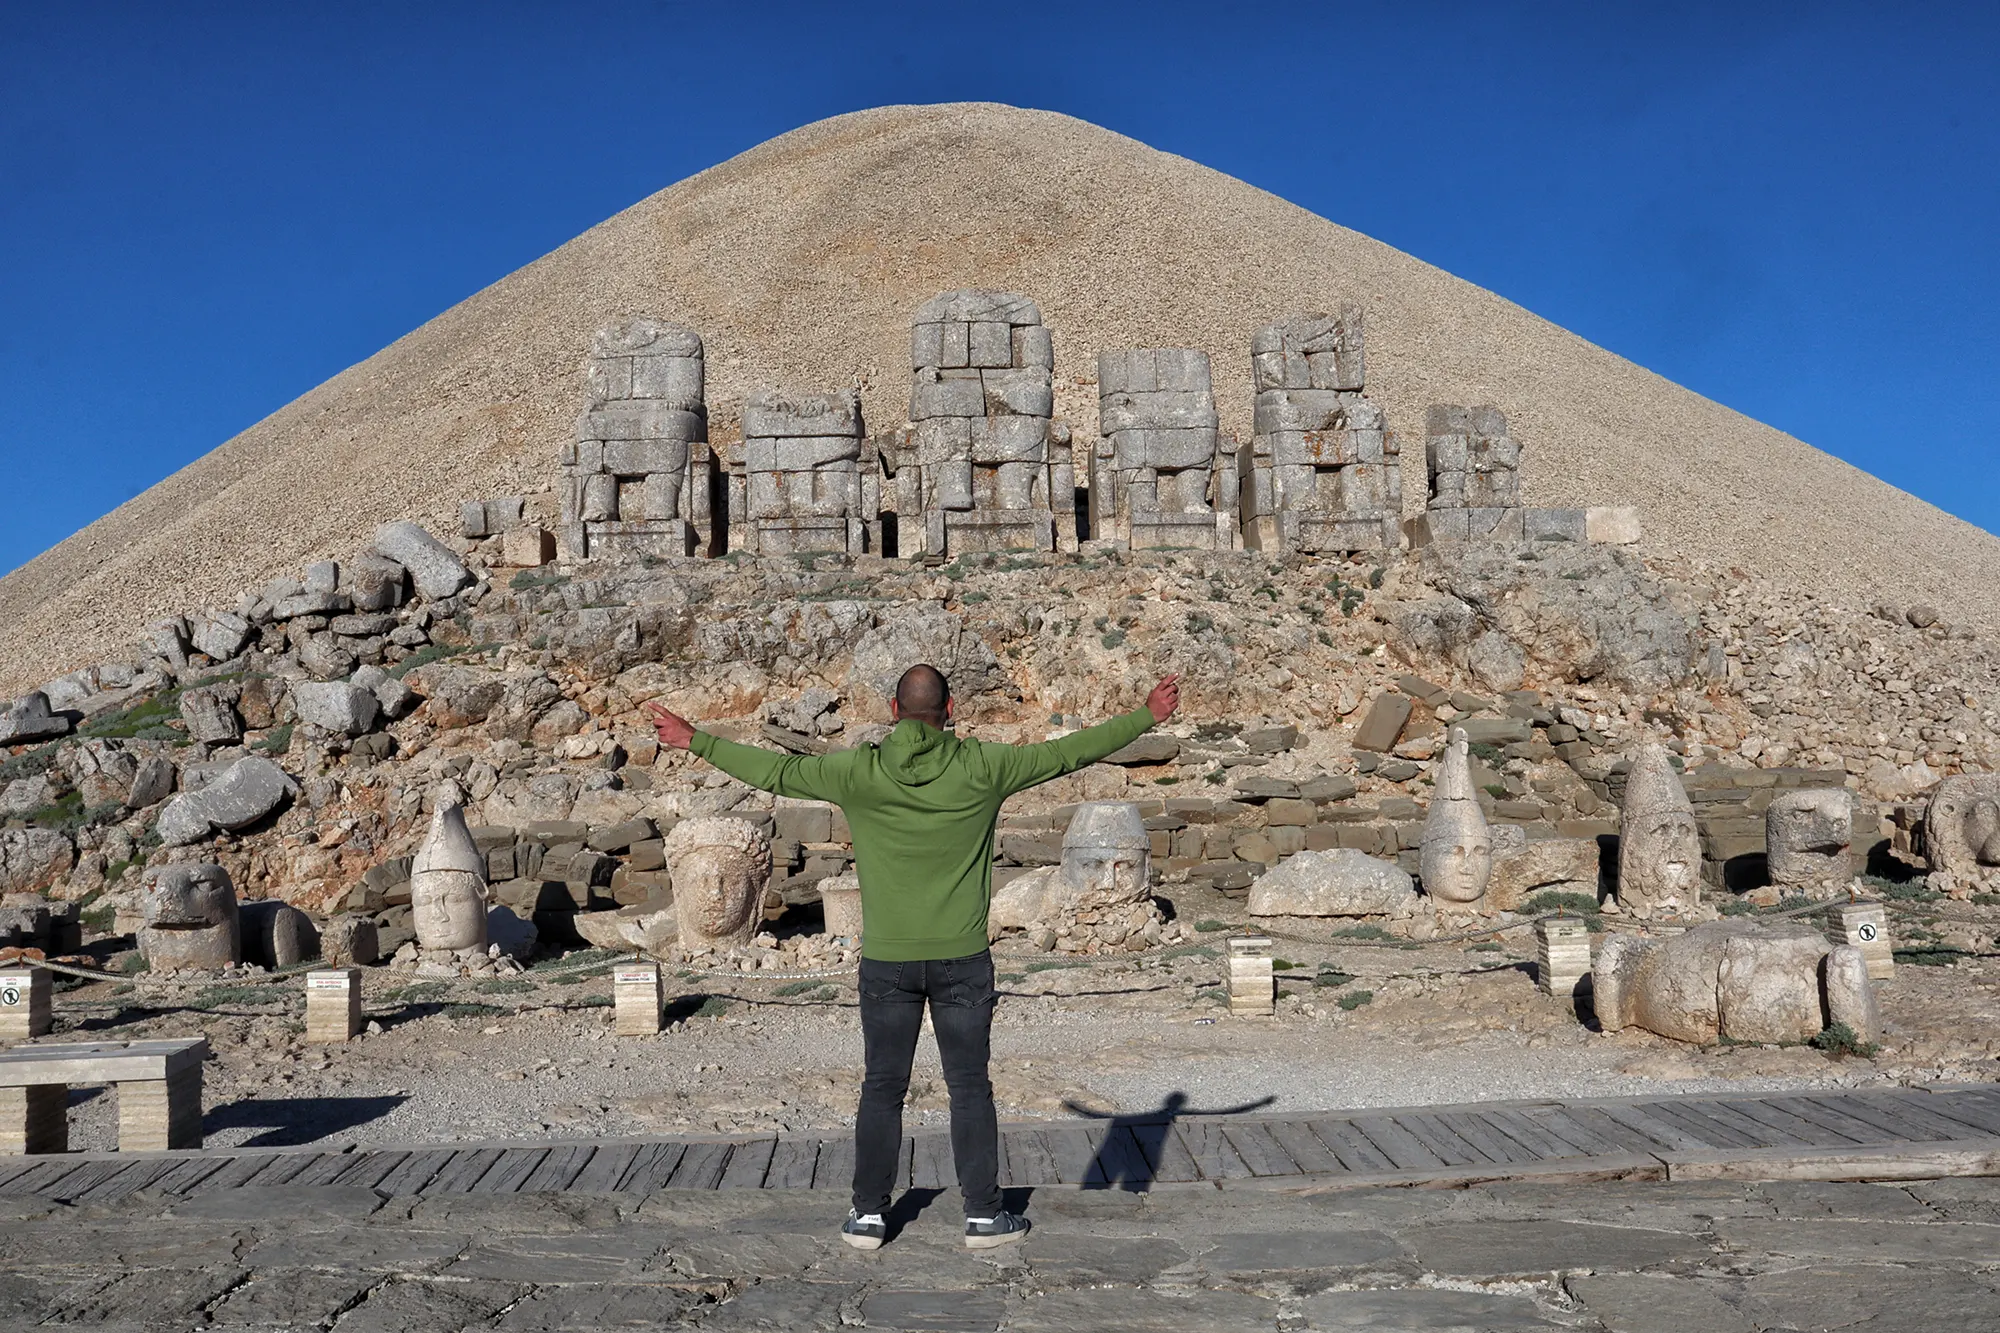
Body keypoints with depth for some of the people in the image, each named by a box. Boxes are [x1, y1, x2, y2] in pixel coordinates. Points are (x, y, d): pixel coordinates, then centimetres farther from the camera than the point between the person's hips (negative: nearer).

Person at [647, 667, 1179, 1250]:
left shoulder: (859, 771, -5)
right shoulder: (982, 767, -5)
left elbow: (776, 770, 4)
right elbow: (1068, 752, 3)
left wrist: (696, 741, 17)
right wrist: (1147, 717, 15)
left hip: (886, 961, 1)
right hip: (962, 959, 0)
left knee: (882, 1088, 11)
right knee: (970, 1088, 9)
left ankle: (868, 1214, 17)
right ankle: (983, 1214, 14)